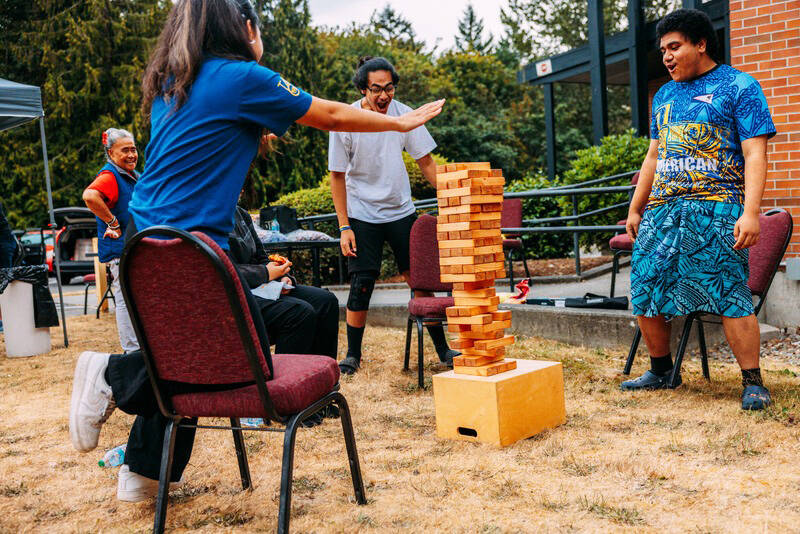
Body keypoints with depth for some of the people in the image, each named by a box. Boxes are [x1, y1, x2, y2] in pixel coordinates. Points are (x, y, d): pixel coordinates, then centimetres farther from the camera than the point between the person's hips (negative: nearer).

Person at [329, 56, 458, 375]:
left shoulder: (404, 115, -6)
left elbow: (426, 162, 2)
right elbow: (337, 176, -6)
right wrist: (344, 227, -10)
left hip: (401, 211, 2)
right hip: (362, 215, -2)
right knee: (361, 284, -5)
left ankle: (442, 348, 12)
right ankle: (353, 355, 13)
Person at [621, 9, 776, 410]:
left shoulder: (738, 87, 2)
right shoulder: (664, 95, 21)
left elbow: (754, 154, -6)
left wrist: (750, 212, -17)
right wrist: (635, 209, 21)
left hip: (716, 209, -6)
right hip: (662, 210, 6)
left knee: (730, 295, -10)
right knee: (645, 291, 4)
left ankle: (753, 382, 2)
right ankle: (661, 370, 21)